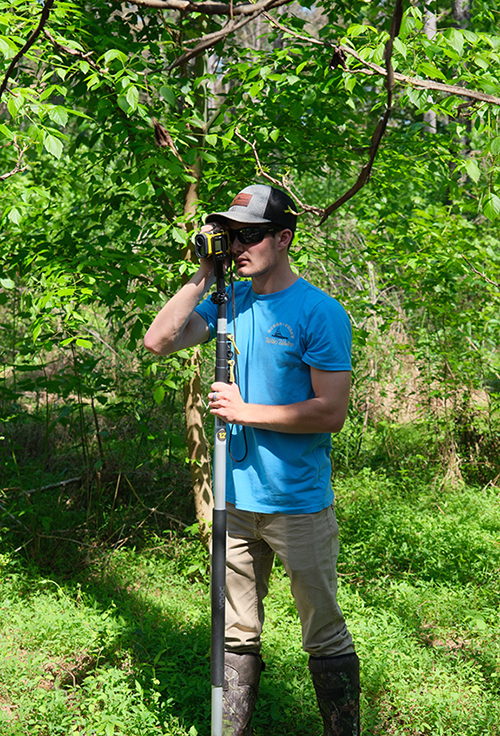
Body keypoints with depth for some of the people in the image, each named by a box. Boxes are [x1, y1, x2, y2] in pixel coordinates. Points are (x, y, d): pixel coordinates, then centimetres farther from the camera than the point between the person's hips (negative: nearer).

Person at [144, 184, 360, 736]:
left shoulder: (320, 313, -12)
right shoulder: (228, 301, 6)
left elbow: (330, 413, -16)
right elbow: (158, 341, -2)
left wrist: (244, 411, -15)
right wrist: (204, 274, -6)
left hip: (299, 504, -5)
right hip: (234, 500, 5)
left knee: (325, 638, 8)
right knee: (236, 635, 17)